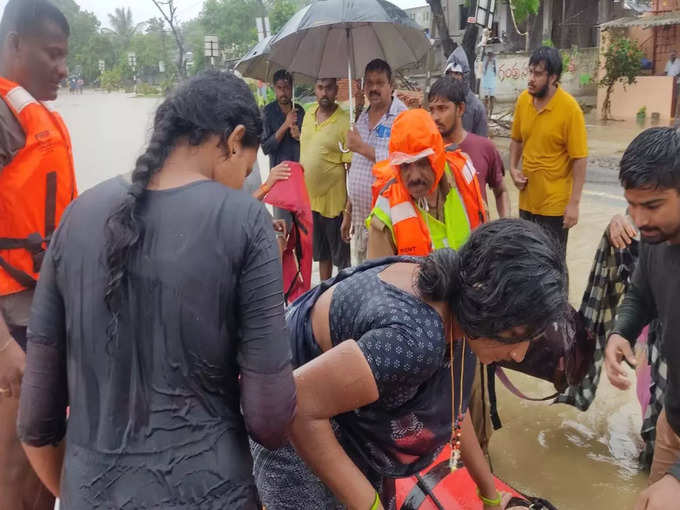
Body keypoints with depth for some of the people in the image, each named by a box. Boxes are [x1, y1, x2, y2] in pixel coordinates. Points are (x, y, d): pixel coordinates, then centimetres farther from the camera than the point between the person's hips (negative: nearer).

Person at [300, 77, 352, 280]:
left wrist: (348, 212, -20)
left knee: (342, 258, 7)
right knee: (322, 255, 22)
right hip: (309, 199, 6)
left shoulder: (345, 121, -16)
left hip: (334, 202, -6)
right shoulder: (309, 115, 4)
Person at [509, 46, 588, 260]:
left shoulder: (569, 108, -16)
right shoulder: (523, 100, -1)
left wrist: (574, 203, -17)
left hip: (555, 203, -5)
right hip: (527, 199, 5)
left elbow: (580, 159, -14)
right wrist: (513, 168, -2)